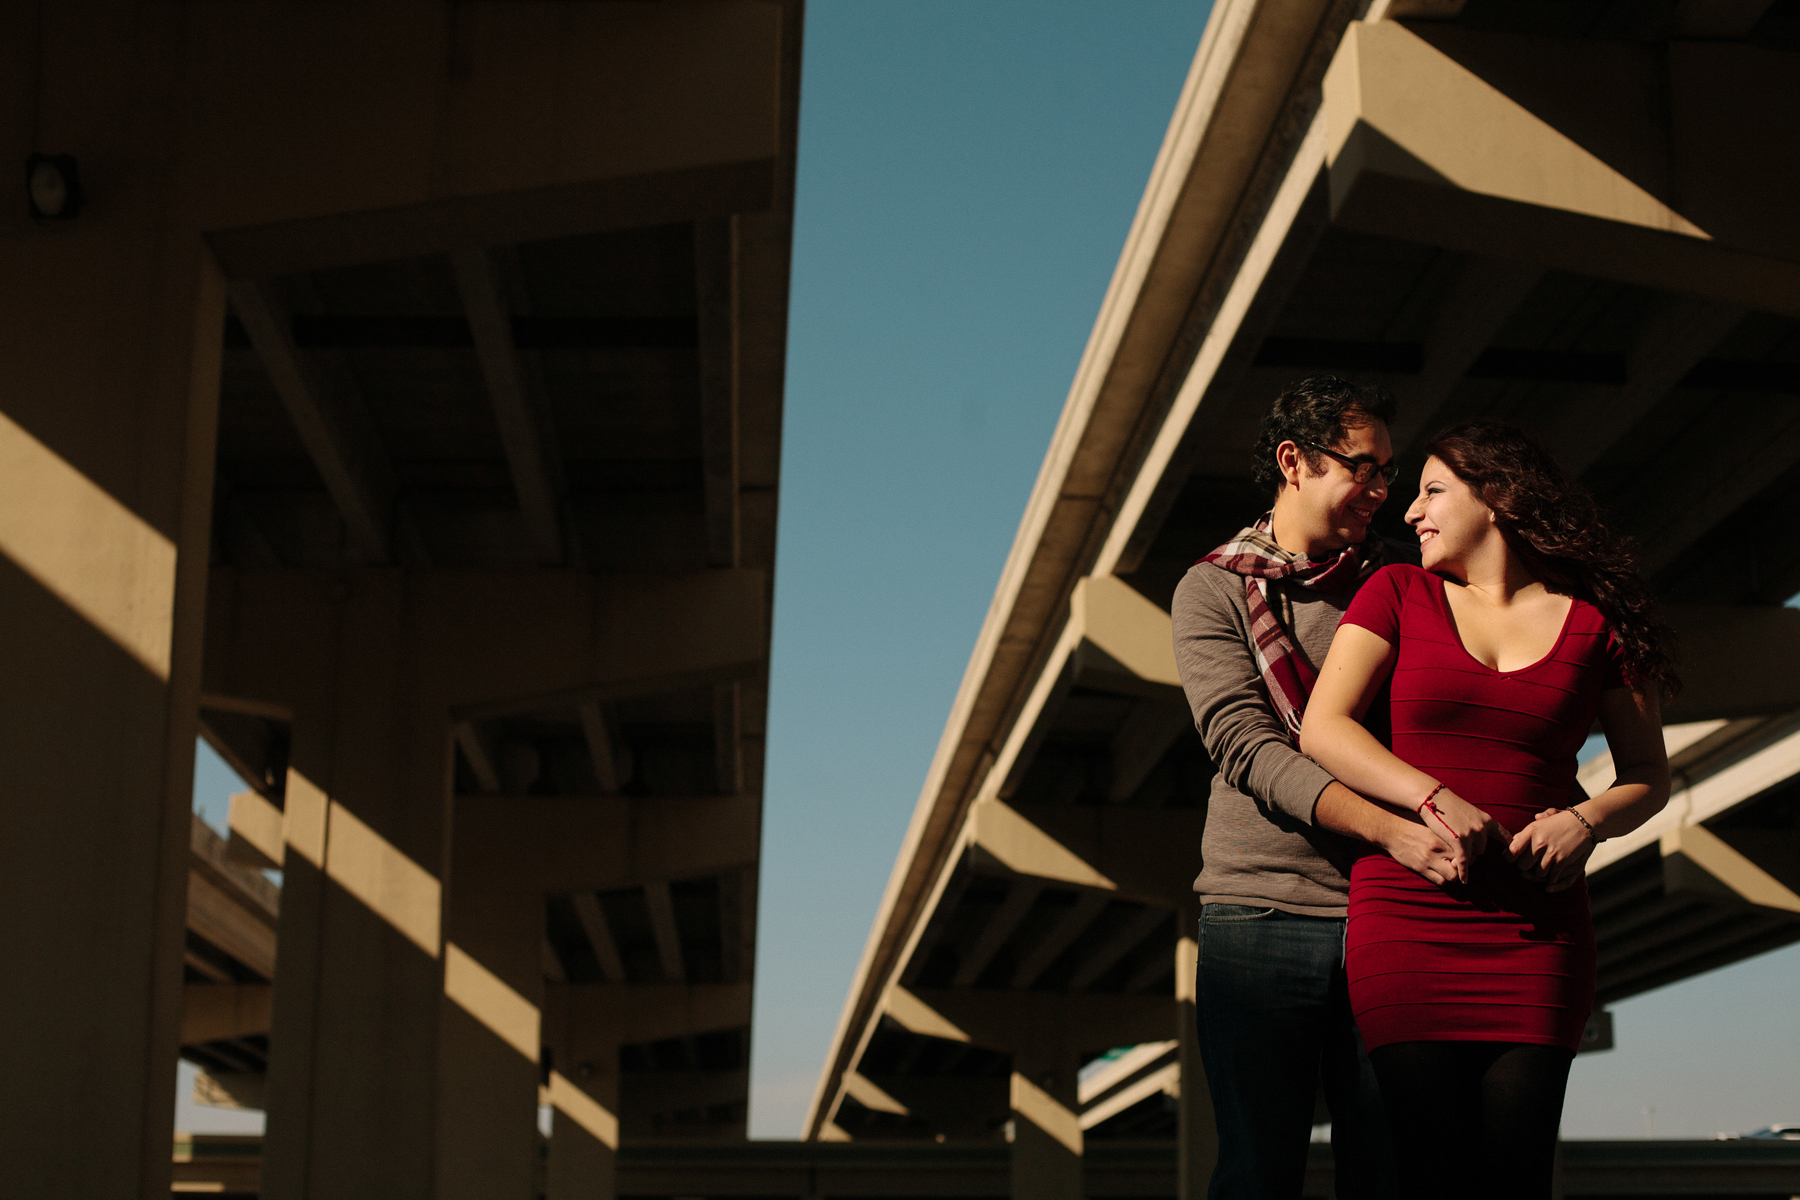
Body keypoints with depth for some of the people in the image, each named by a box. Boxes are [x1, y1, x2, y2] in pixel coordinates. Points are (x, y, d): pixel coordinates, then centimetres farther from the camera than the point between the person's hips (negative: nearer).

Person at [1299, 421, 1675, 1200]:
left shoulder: (1595, 619, 9)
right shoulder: (1399, 594, 9)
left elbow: (1649, 775, 15)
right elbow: (1321, 729, 0)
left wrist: (1587, 822, -7)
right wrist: (1435, 799, -14)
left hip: (1536, 927, 0)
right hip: (1408, 914, 0)